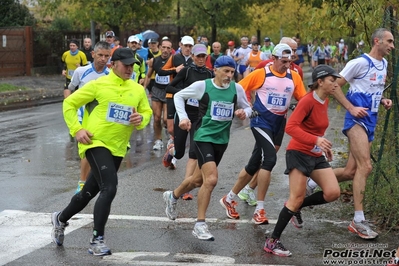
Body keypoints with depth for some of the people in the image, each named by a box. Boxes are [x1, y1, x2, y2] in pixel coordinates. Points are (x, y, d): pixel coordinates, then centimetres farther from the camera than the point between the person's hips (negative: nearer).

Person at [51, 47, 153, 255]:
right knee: (109, 187, -23)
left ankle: (61, 219, 45)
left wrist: (141, 119, -7)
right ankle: (97, 240, -12)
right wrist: (76, 129, -11)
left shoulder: (138, 90, 4)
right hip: (95, 142, -5)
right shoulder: (99, 84, -6)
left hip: (117, 149, 5)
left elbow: (147, 112, 17)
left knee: (89, 193, 17)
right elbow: (69, 103, 0)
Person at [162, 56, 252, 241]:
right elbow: (179, 96, 4)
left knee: (198, 179, 18)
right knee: (211, 179, -21)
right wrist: (183, 116, -8)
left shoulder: (237, 89, -2)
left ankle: (172, 197, 48)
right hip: (204, 137, -5)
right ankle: (200, 225, -8)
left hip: (222, 140, 5)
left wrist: (244, 113, -12)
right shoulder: (202, 86, -10)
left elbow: (247, 108, 11)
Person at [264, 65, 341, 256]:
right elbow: (291, 127, -27)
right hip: (299, 153, -8)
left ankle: (296, 207, 18)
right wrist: (316, 140, -36)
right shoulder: (308, 101, -17)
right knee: (296, 198, -11)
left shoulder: (324, 101, 8)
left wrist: (325, 146, 19)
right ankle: (272, 241, 0)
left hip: (316, 155, 8)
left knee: (333, 193, -5)